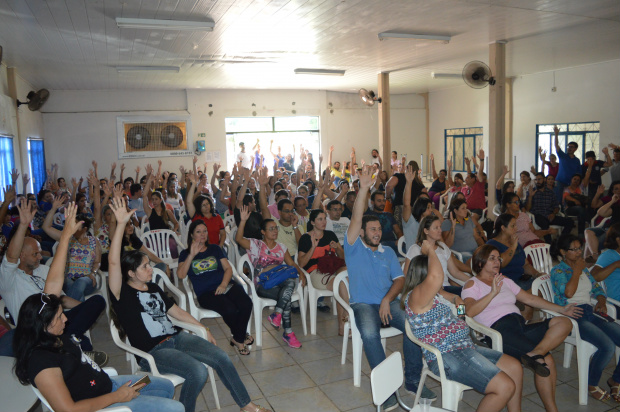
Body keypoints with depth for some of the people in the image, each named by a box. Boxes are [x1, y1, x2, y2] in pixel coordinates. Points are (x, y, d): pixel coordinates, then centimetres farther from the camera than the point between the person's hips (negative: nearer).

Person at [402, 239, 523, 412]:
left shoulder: (432, 296, 16)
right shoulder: (415, 296, -17)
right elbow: (436, 277, -35)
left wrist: (455, 298, 22)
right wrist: (430, 251, -20)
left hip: (465, 348, 11)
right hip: (447, 358, -11)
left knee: (514, 367, 11)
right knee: (505, 387, -16)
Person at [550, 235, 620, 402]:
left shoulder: (584, 269, 23)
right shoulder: (558, 270, 0)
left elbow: (597, 289, 24)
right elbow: (568, 292, -15)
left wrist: (601, 302, 1)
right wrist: (577, 270, -5)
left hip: (590, 312, 7)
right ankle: (591, 384, -2)